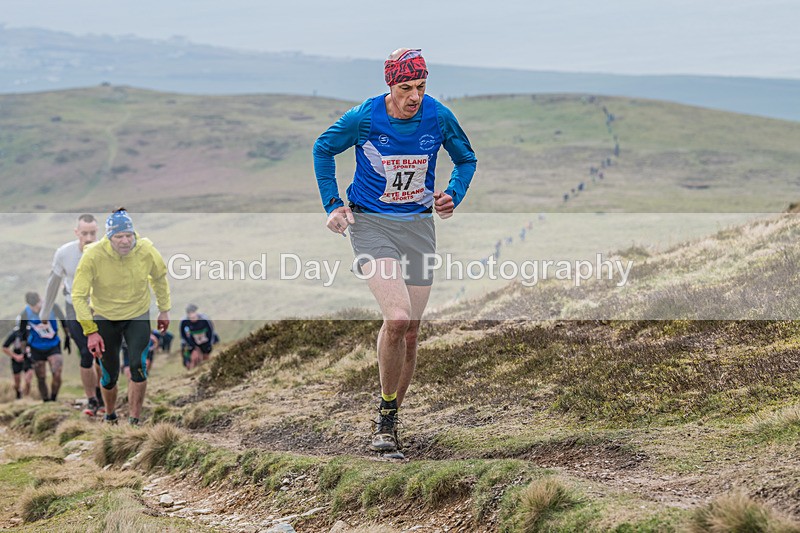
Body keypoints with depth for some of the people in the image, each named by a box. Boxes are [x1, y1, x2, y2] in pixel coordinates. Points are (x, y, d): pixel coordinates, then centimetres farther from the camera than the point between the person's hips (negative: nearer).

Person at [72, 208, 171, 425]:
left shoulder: (146, 251, -19)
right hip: (105, 318, -1)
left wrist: (164, 309, 11)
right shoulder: (93, 255, -26)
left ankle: (134, 421, -4)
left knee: (139, 366, -17)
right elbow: (79, 296, -18)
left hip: (138, 316, 1)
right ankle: (110, 416, 36)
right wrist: (91, 332, -22)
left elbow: (159, 277, 4)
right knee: (110, 376, 7)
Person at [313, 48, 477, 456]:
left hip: (418, 226, 4)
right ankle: (385, 418, -7)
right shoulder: (363, 118, -13)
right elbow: (323, 149, 5)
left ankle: (390, 420, 23)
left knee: (409, 332, 5)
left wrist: (453, 196, -5)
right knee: (397, 318, -23)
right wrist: (333, 204, -1)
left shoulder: (438, 117, -7)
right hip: (370, 224, -3)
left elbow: (466, 159, 12)